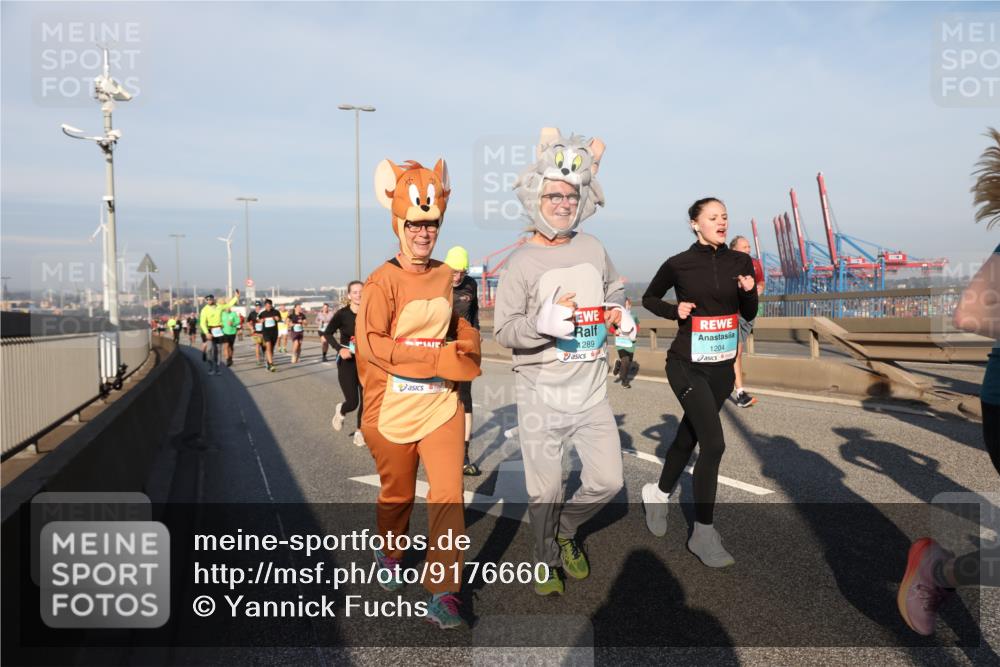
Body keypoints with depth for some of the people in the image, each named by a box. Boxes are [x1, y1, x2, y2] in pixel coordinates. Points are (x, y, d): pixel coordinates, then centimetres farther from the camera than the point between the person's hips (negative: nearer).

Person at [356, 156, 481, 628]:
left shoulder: (447, 276, 5)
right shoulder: (383, 281, -10)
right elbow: (370, 344, -18)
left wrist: (468, 351, -2)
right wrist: (439, 360, -21)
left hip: (441, 403, 3)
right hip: (393, 407, -3)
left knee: (448, 496, -3)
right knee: (398, 493, 16)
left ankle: (443, 593, 9)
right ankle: (389, 554, 46)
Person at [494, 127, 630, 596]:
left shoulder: (592, 248, 7)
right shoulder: (522, 262, -7)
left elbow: (614, 287, 26)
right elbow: (502, 329, -10)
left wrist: (620, 313, 5)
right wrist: (542, 323, -27)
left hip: (591, 390, 4)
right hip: (541, 393, -4)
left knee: (607, 481, 6)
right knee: (545, 490, 5)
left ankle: (566, 529, 36)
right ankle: (546, 560, 32)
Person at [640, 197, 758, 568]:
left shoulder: (740, 262, 3)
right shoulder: (679, 265, -7)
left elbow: (749, 315, 9)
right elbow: (649, 298, 8)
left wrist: (750, 292, -11)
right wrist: (675, 311, -10)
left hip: (723, 366, 5)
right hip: (687, 365, -5)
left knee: (689, 436, 17)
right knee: (714, 442, -14)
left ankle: (659, 494, 42)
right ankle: (703, 534, -1)